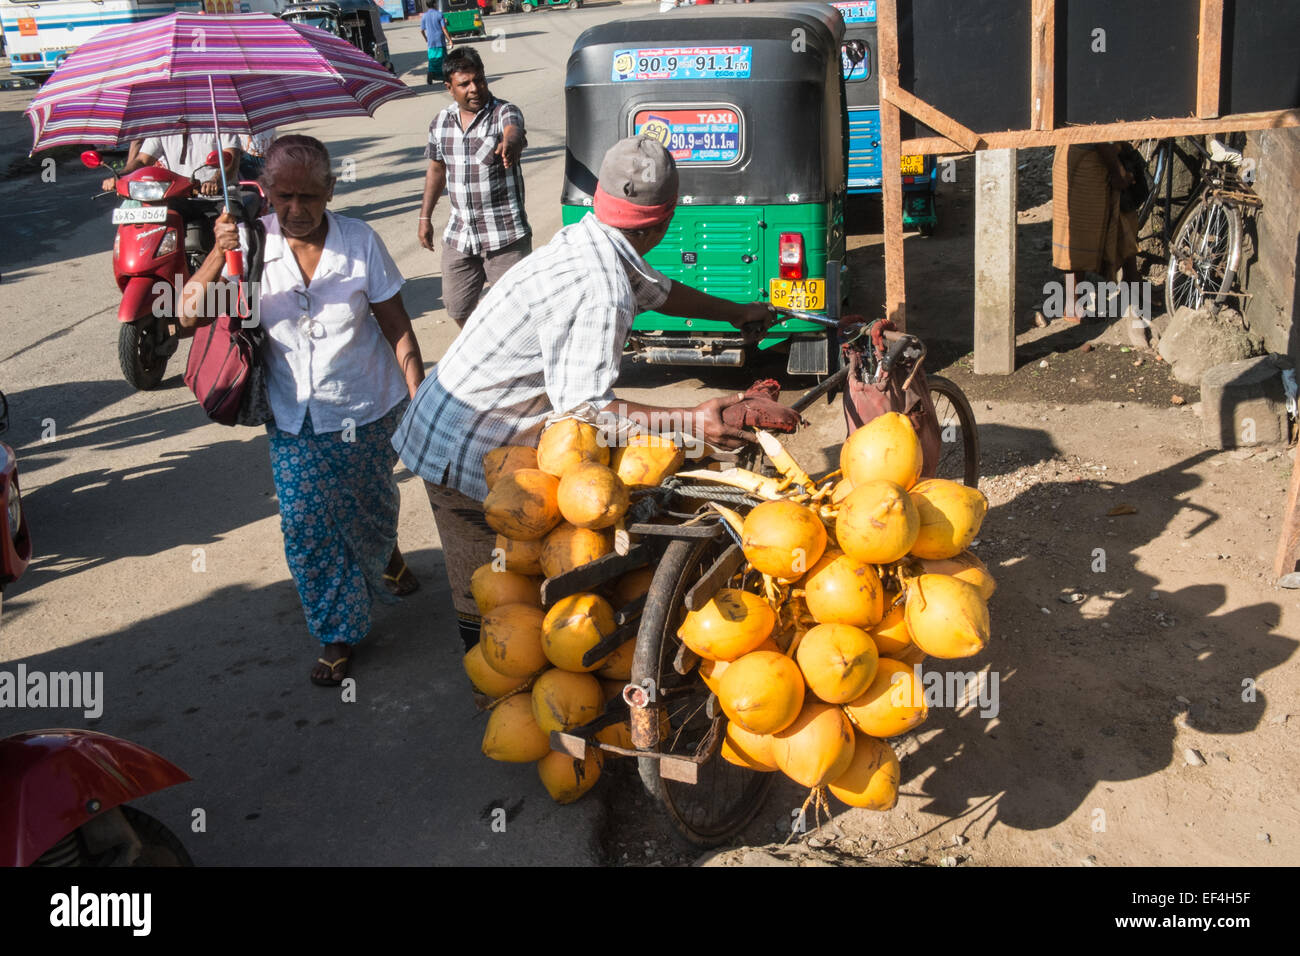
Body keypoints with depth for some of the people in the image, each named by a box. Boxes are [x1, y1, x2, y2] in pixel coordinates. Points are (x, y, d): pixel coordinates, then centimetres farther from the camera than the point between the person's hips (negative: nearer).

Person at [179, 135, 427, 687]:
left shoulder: (360, 242, -11)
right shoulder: (252, 243, -11)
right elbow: (189, 314, -19)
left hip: (368, 409, 0)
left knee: (372, 507, 17)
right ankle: (338, 635, 19)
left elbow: (398, 328, -5)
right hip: (296, 419, 1)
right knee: (307, 524, -1)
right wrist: (218, 256, -35)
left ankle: (385, 551, 56)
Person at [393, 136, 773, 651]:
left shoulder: (589, 241, 3)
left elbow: (657, 290, 24)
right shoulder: (599, 294, -29)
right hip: (466, 451, -9)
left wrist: (735, 311, 38)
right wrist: (690, 422, -33)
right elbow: (584, 408, -30)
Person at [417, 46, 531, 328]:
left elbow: (514, 134, -34)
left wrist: (510, 144, -58)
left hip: (505, 234, -5)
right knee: (458, 308, 14)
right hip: (459, 234, 5)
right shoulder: (441, 122, 6)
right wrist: (425, 216, 18)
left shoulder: (504, 112, -10)